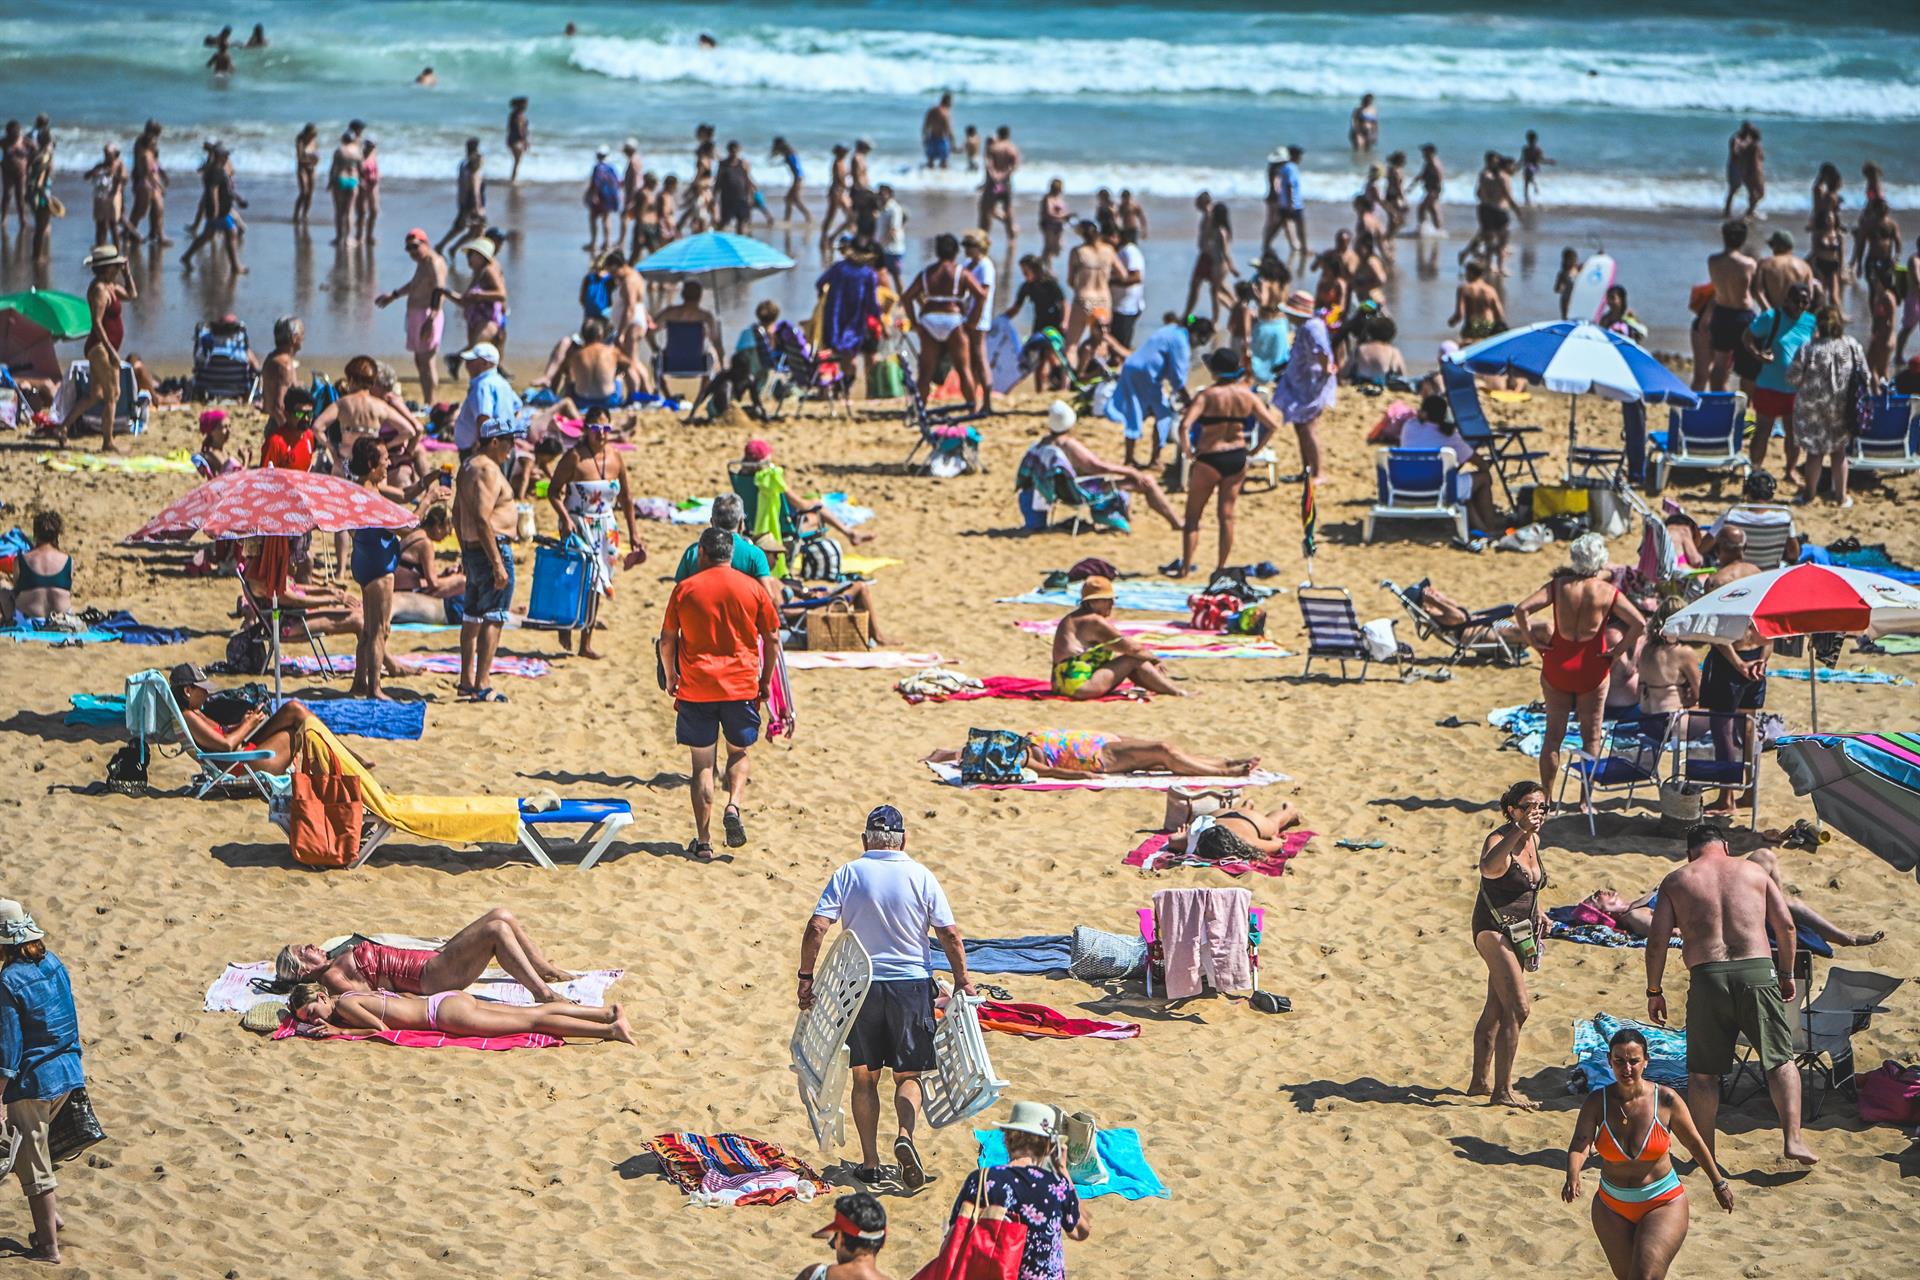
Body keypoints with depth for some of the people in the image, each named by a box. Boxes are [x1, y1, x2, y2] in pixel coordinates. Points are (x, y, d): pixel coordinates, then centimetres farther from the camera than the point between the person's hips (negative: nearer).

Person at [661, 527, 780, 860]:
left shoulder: (684, 589, 0)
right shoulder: (752, 589, 2)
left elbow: (667, 639, 2)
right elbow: (772, 638, 4)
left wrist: (671, 677, 17)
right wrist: (765, 680, 15)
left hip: (696, 687, -1)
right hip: (741, 686, 1)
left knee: (703, 763, 6)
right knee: (738, 752, 20)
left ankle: (704, 841, 3)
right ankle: (734, 806, -8)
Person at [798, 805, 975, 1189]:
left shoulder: (847, 875, -3)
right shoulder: (921, 877, -3)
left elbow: (815, 929, -10)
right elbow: (950, 935, -5)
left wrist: (806, 978, -1)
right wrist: (962, 980, 6)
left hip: (859, 985, 0)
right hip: (911, 984, 0)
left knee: (865, 1076, 11)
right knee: (908, 1074, 9)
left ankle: (870, 1162, 10)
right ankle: (905, 1134, -18)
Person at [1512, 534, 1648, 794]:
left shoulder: (1559, 585, -6)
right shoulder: (1607, 592, -9)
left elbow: (1521, 609, -15)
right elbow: (1639, 623, -16)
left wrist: (1532, 640, -5)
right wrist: (1617, 649, -6)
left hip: (1557, 665, 1)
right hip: (1592, 666, -1)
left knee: (1554, 734, 12)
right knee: (1591, 736, 10)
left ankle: (1545, 796, 13)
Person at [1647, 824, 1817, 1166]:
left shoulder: (1676, 881, 12)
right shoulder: (1754, 872, 14)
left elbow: (1657, 939, 4)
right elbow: (1785, 925, 9)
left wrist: (1654, 991, 11)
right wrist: (1787, 974, 19)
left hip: (1707, 976, 0)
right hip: (1757, 971, 0)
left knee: (1702, 1072, 11)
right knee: (1780, 1060, 7)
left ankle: (1705, 1151, 13)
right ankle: (1792, 1138, -5)